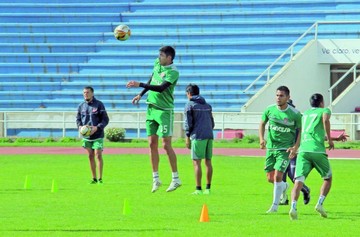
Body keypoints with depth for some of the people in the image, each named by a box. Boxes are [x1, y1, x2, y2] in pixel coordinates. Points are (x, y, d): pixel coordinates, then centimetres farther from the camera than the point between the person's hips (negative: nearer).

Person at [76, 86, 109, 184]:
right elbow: (78, 119, 16)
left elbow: (105, 119, -5)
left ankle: (100, 178, -3)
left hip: (98, 135, -4)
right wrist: (80, 127, -5)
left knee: (98, 155, -9)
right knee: (90, 156, 7)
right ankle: (94, 178, 15)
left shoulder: (99, 104, -5)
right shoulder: (81, 106, 7)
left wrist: (97, 127, -19)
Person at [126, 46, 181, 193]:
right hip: (151, 109, 7)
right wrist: (141, 95, 22)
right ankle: (155, 179, 11)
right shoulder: (157, 64, 6)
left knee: (166, 145, -9)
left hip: (164, 110, -7)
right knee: (152, 144, 5)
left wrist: (139, 85, -33)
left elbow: (161, 88, -29)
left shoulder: (173, 72, -18)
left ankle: (176, 179, -1)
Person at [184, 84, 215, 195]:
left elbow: (188, 122, -5)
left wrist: (187, 138, -2)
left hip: (198, 136, -6)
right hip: (209, 136, 6)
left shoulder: (190, 105, 0)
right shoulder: (207, 105, 18)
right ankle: (208, 188, 8)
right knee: (208, 162, 8)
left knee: (197, 162, -5)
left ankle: (198, 189, -10)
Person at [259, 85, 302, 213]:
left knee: (278, 176, -14)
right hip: (270, 147, 4)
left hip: (285, 149, -4)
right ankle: (283, 186, 40)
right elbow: (262, 124, 13)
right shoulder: (270, 110, -2)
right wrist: (261, 138, -3)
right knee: (270, 178, 6)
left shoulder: (295, 114, -10)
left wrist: (296, 147, -12)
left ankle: (275, 205, -3)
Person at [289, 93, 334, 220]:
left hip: (303, 151, 3)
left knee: (298, 182, -8)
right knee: (328, 178, 18)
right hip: (318, 151, -3)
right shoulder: (324, 110, 11)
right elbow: (325, 120, -13)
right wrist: (329, 139, -5)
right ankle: (320, 203, 0)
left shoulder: (305, 114, 27)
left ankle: (293, 207, -30)